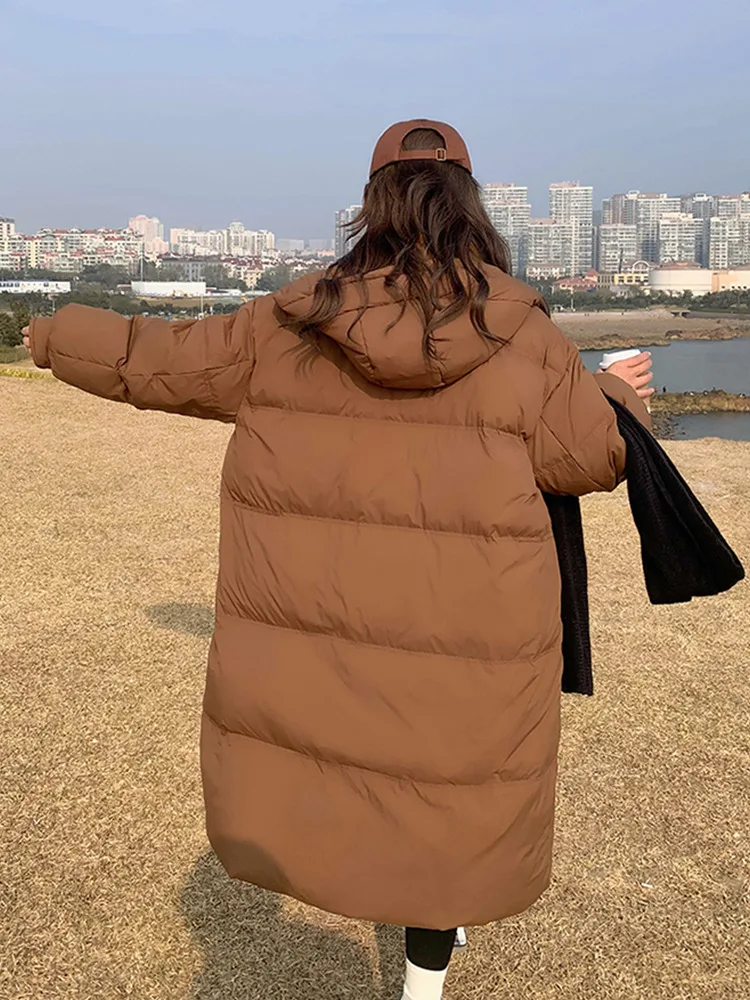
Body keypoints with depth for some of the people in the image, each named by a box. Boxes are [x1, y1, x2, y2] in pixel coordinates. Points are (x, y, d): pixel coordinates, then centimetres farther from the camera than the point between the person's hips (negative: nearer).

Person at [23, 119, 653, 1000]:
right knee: (447, 794, 20)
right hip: (462, 631, 0)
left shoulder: (288, 324, -4)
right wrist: (619, 395, 20)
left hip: (310, 616, 1)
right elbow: (591, 457, -2)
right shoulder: (521, 333, -9)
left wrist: (57, 337, 25)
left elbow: (157, 362, 6)